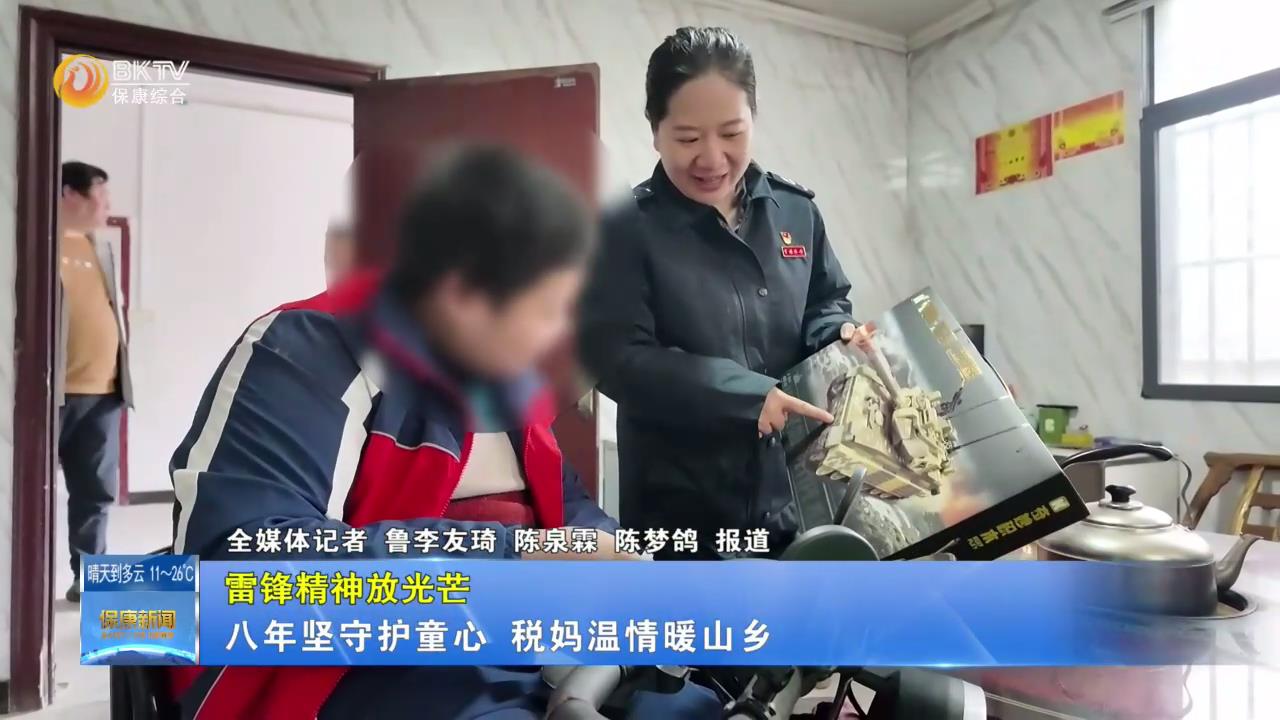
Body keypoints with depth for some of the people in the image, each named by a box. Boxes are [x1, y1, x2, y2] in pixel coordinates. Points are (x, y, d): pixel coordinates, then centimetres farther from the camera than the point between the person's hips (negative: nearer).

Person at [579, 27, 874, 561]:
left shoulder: (796, 211, 5)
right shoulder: (625, 229, -9)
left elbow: (827, 302, 18)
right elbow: (616, 358, -17)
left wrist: (840, 335, -6)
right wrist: (746, 395, -23)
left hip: (793, 492, 5)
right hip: (679, 507, -4)